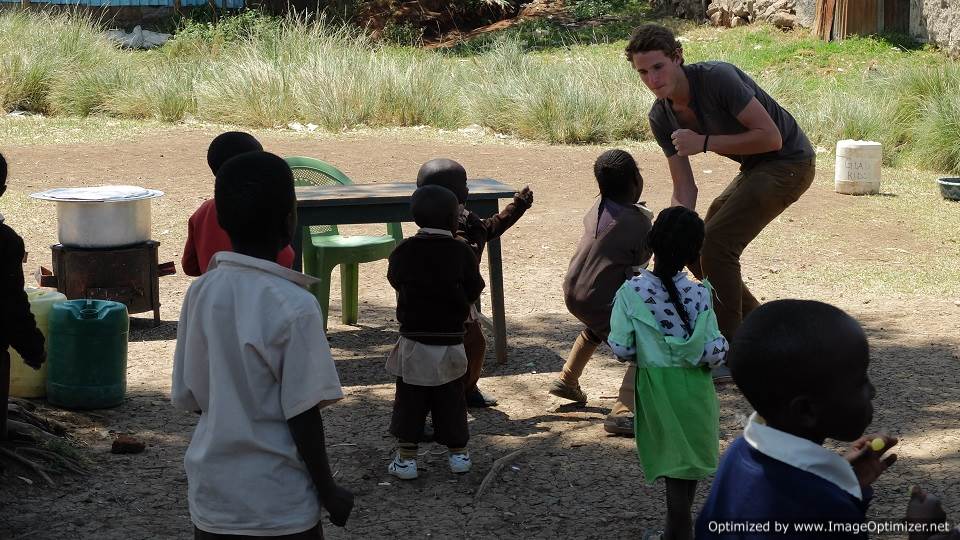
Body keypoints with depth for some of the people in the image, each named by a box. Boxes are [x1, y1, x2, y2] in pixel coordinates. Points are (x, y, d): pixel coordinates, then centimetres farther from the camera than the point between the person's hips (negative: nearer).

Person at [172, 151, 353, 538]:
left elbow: (189, 397, 4)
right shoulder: (295, 306, -18)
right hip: (280, 507, -5)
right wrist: (328, 491, -2)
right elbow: (302, 416, -14)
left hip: (210, 497, 5)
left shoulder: (199, 293, -3)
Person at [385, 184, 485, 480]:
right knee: (451, 398, 13)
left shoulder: (403, 251, -7)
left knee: (410, 399, 8)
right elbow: (473, 292, -3)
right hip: (450, 341, 0)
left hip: (413, 340, 0)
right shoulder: (461, 252, -10)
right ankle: (458, 453, 22)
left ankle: (406, 456, 8)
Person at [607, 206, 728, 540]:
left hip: (655, 385, 1)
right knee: (690, 451, 19)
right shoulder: (699, 294, -17)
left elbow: (621, 349, -13)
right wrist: (722, 346, 3)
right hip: (693, 387, -1)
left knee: (672, 453, 19)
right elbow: (713, 353, -19)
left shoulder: (631, 292, -16)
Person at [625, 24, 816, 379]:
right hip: (755, 169, 9)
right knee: (697, 250, 7)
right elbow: (684, 188, -2)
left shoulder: (717, 78, -27)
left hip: (789, 161, -9)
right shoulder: (661, 118, -4)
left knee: (716, 242, -19)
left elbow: (771, 137, -26)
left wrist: (705, 143, -27)